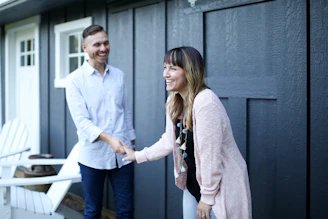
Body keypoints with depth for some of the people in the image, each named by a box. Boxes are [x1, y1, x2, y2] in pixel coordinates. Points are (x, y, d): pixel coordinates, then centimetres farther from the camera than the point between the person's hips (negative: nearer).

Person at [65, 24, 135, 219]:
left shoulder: (119, 75, 7)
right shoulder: (75, 80, -5)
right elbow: (81, 120, -14)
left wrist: (131, 143, 13)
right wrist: (109, 138, -27)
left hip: (122, 155, 3)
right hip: (93, 156, -3)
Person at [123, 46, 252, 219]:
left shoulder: (205, 102, -26)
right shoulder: (174, 102, 0)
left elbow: (211, 154, -24)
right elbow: (169, 141, 9)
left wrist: (207, 197, -18)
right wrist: (138, 155, 15)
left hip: (221, 187, -7)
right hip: (193, 184, 8)